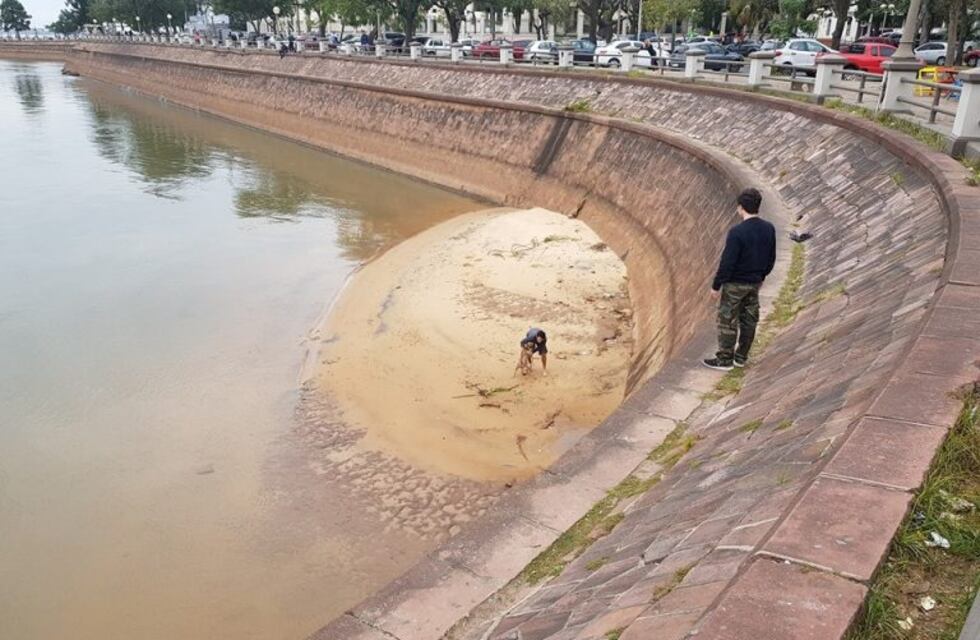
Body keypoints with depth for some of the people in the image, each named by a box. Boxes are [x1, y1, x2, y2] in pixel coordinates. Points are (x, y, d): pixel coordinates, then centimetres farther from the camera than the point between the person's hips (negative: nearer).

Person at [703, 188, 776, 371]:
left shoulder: (737, 232, -25)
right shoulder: (769, 229, -4)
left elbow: (727, 262, -22)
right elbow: (771, 258, 7)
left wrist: (716, 285, -11)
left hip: (735, 284, -7)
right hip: (754, 283, 7)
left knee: (727, 320, 4)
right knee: (749, 319, 15)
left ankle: (725, 359, 12)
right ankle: (741, 356, 26)